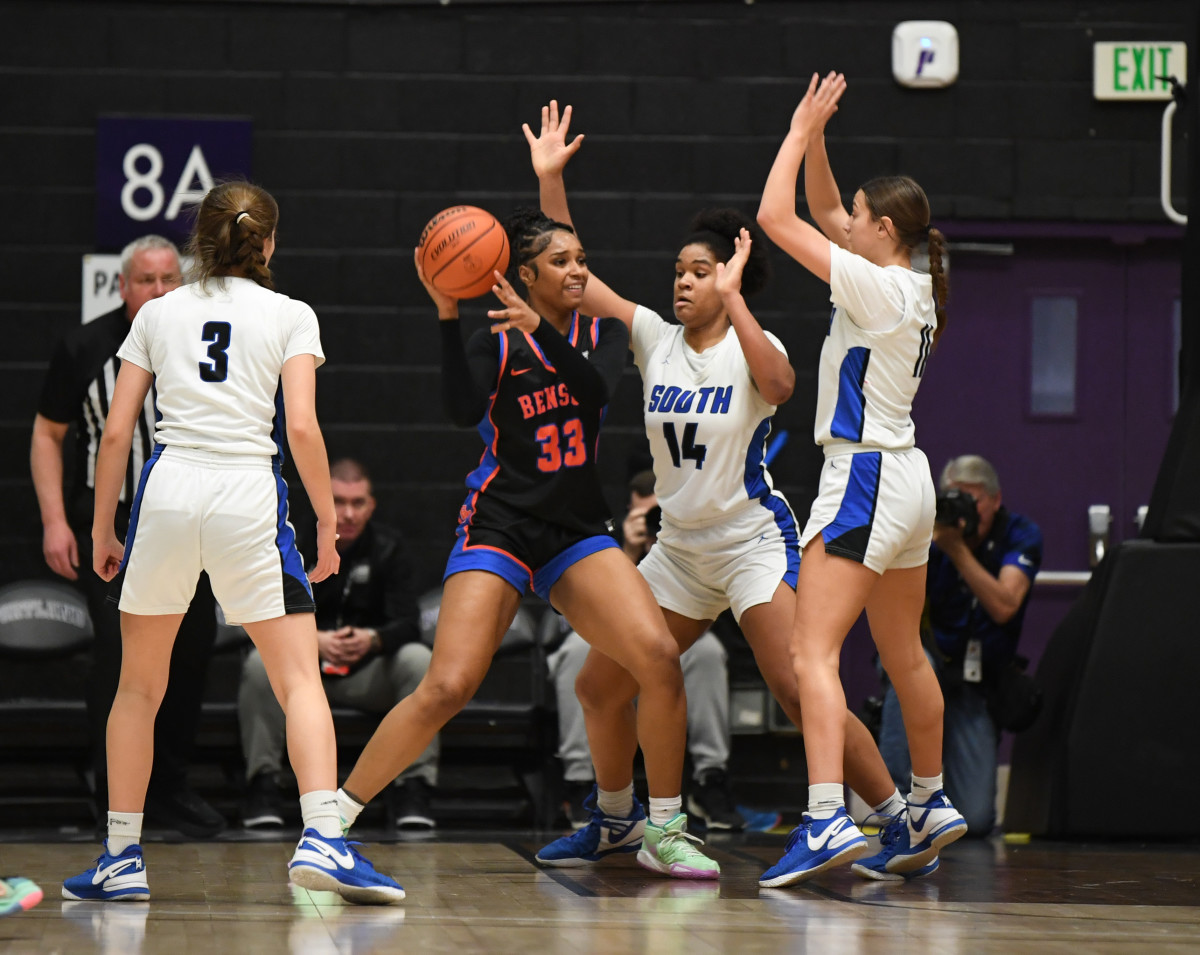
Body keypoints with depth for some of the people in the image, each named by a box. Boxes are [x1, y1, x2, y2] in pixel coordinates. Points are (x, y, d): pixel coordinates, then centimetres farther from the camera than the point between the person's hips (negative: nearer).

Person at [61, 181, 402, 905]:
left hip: (167, 491, 2)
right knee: (300, 677, 0)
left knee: (139, 687, 14)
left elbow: (116, 432, 11)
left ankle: (121, 859, 14)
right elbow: (301, 427, -3)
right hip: (249, 493, -2)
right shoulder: (290, 315, 9)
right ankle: (322, 839, -18)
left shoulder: (159, 313, 15)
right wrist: (328, 521, 4)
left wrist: (102, 530, 17)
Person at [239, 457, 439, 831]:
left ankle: (415, 786, -24)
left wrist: (372, 640, -36)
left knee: (418, 660, -28)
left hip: (368, 674, 1)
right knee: (260, 663, -32)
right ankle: (262, 784, -23)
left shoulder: (388, 546, -2)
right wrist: (313, 640, -35)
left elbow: (407, 624, -11)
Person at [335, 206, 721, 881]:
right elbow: (464, 409, -19)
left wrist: (538, 330, -25)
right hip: (498, 528, -4)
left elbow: (596, 390, -12)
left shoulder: (605, 333, 9)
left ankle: (661, 830, 2)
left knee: (660, 659, -16)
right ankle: (330, 820, -6)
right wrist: (448, 315, -26)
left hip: (580, 532, 4)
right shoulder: (495, 338, 0)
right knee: (447, 688, -18)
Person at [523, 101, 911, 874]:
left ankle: (904, 823, -12)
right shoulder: (655, 339, 3)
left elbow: (779, 385, -35)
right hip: (680, 545, 6)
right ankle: (606, 829, 27)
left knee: (800, 691, -19)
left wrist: (733, 299, -38)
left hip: (754, 541, -6)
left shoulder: (752, 347, -10)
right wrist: (549, 180, -10)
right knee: (600, 686, 7)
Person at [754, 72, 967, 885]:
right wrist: (816, 139, 12)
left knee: (813, 650, -16)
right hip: (906, 481, 10)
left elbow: (777, 217, -15)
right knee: (904, 656, 20)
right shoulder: (912, 286, 9)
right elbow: (823, 214, 22)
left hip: (866, 481, -10)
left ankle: (827, 820, -28)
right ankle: (931, 809, 30)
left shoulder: (878, 288, -15)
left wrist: (801, 131, -5)